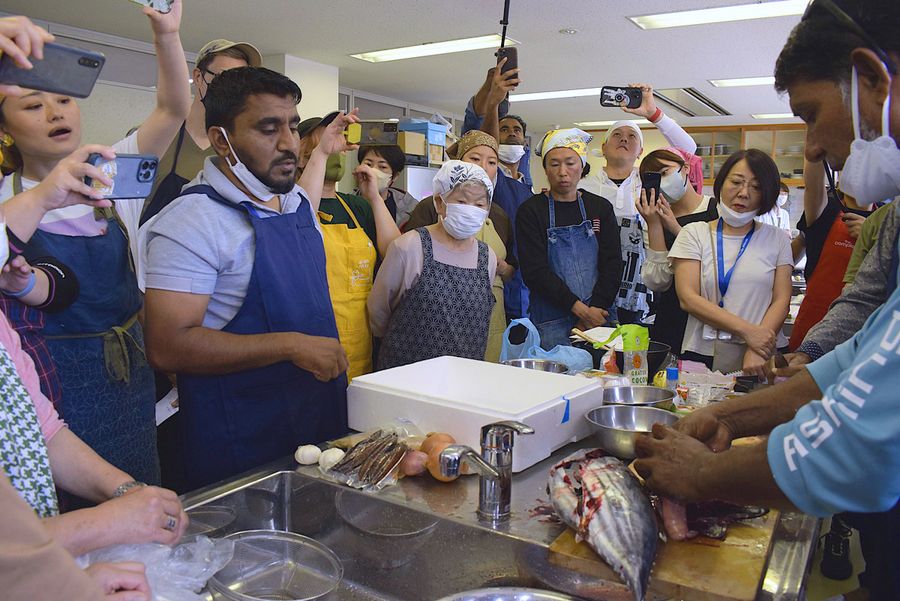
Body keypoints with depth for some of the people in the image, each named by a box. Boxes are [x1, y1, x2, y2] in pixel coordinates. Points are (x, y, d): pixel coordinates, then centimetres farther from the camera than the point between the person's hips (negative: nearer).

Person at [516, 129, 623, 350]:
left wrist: (595, 311, -10)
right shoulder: (531, 211, 0)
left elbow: (612, 265, 3)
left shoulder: (600, 207, 9)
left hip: (600, 316, 3)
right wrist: (580, 309, -14)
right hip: (551, 323, -3)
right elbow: (535, 271, -9)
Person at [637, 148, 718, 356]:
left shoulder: (720, 211, -1)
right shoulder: (656, 221, 7)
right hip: (671, 321, 2)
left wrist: (676, 229, -14)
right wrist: (654, 226, -9)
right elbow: (657, 282, -5)